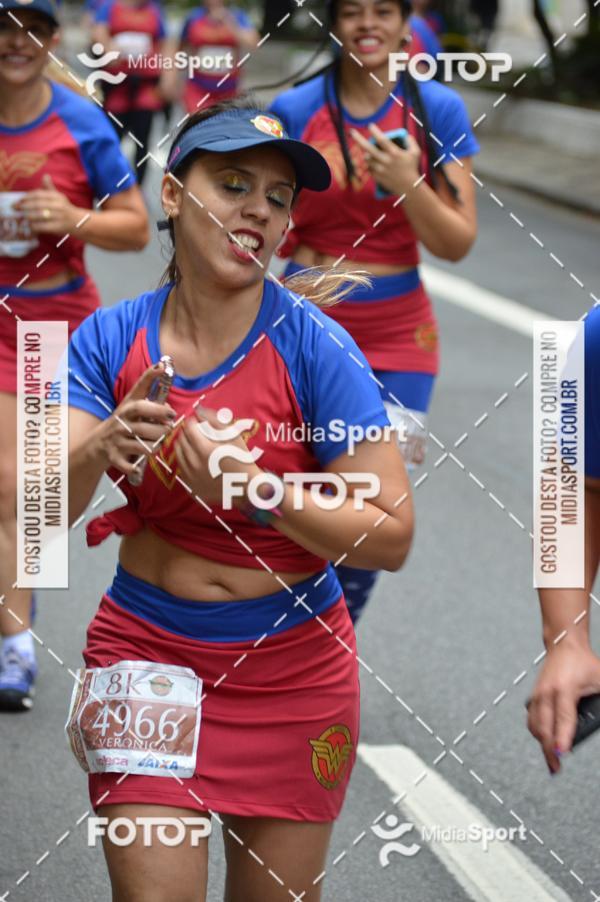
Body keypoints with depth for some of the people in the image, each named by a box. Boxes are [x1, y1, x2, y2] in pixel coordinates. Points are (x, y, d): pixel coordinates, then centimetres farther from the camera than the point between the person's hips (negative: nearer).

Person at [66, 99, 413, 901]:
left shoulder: (313, 346, -14)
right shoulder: (110, 339, -6)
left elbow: (391, 536, -16)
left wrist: (263, 492, -28)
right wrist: (101, 449, -32)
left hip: (290, 669, -1)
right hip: (146, 653, 1)